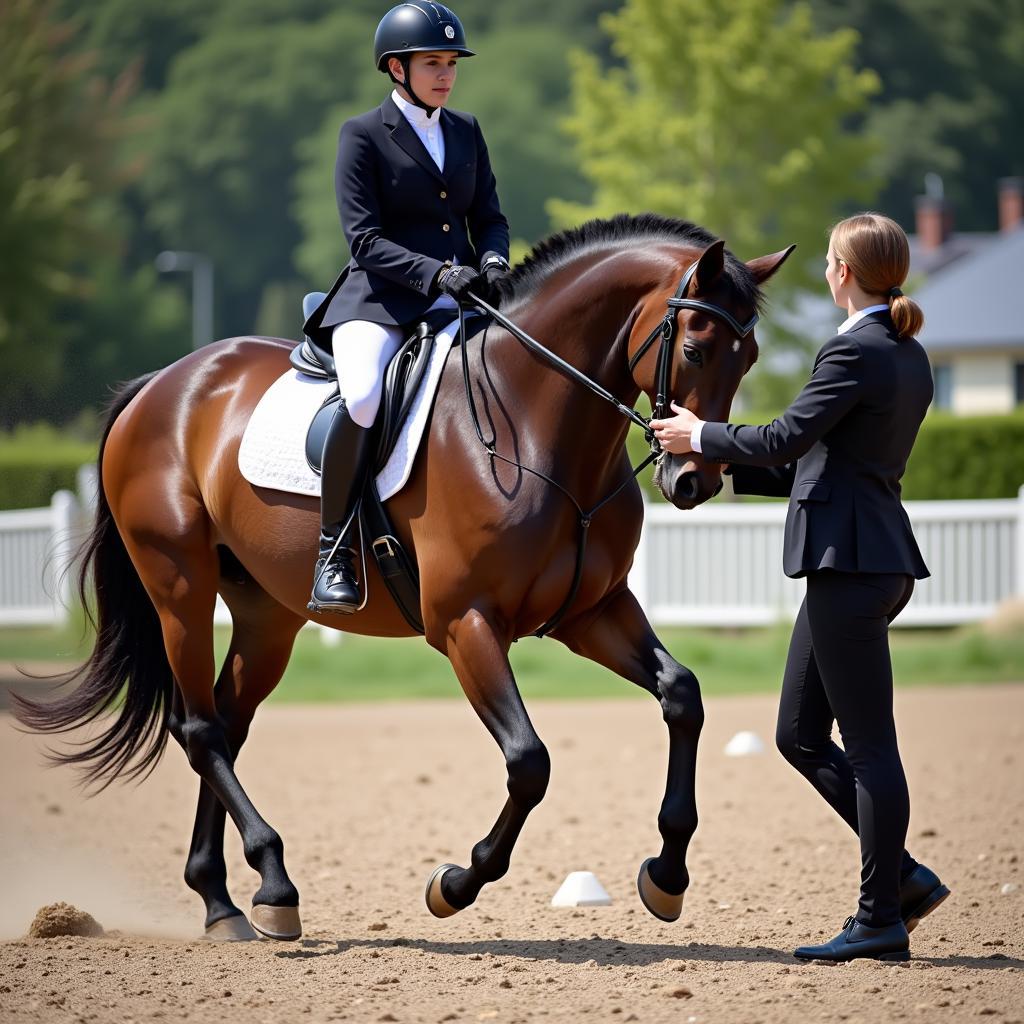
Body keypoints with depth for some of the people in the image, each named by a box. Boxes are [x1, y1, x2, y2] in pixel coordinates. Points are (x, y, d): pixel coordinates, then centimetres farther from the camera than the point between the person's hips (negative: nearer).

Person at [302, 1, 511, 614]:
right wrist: (435, 272, -23)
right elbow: (365, 240, -9)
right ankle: (334, 553, -23)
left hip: (460, 303, 5)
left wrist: (492, 261, -8)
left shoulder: (466, 131, 15)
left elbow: (489, 217, 16)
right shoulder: (363, 136, -1)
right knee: (363, 397, -35)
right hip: (380, 301, -5)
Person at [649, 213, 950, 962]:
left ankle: (881, 920, 0)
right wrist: (729, 467, 22)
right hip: (874, 557, 10)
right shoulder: (909, 357, 16)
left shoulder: (854, 351, -13)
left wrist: (702, 437, -2)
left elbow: (787, 438, -18)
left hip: (850, 561, -10)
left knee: (868, 742, -5)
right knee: (800, 735, 14)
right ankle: (902, 877, 14)